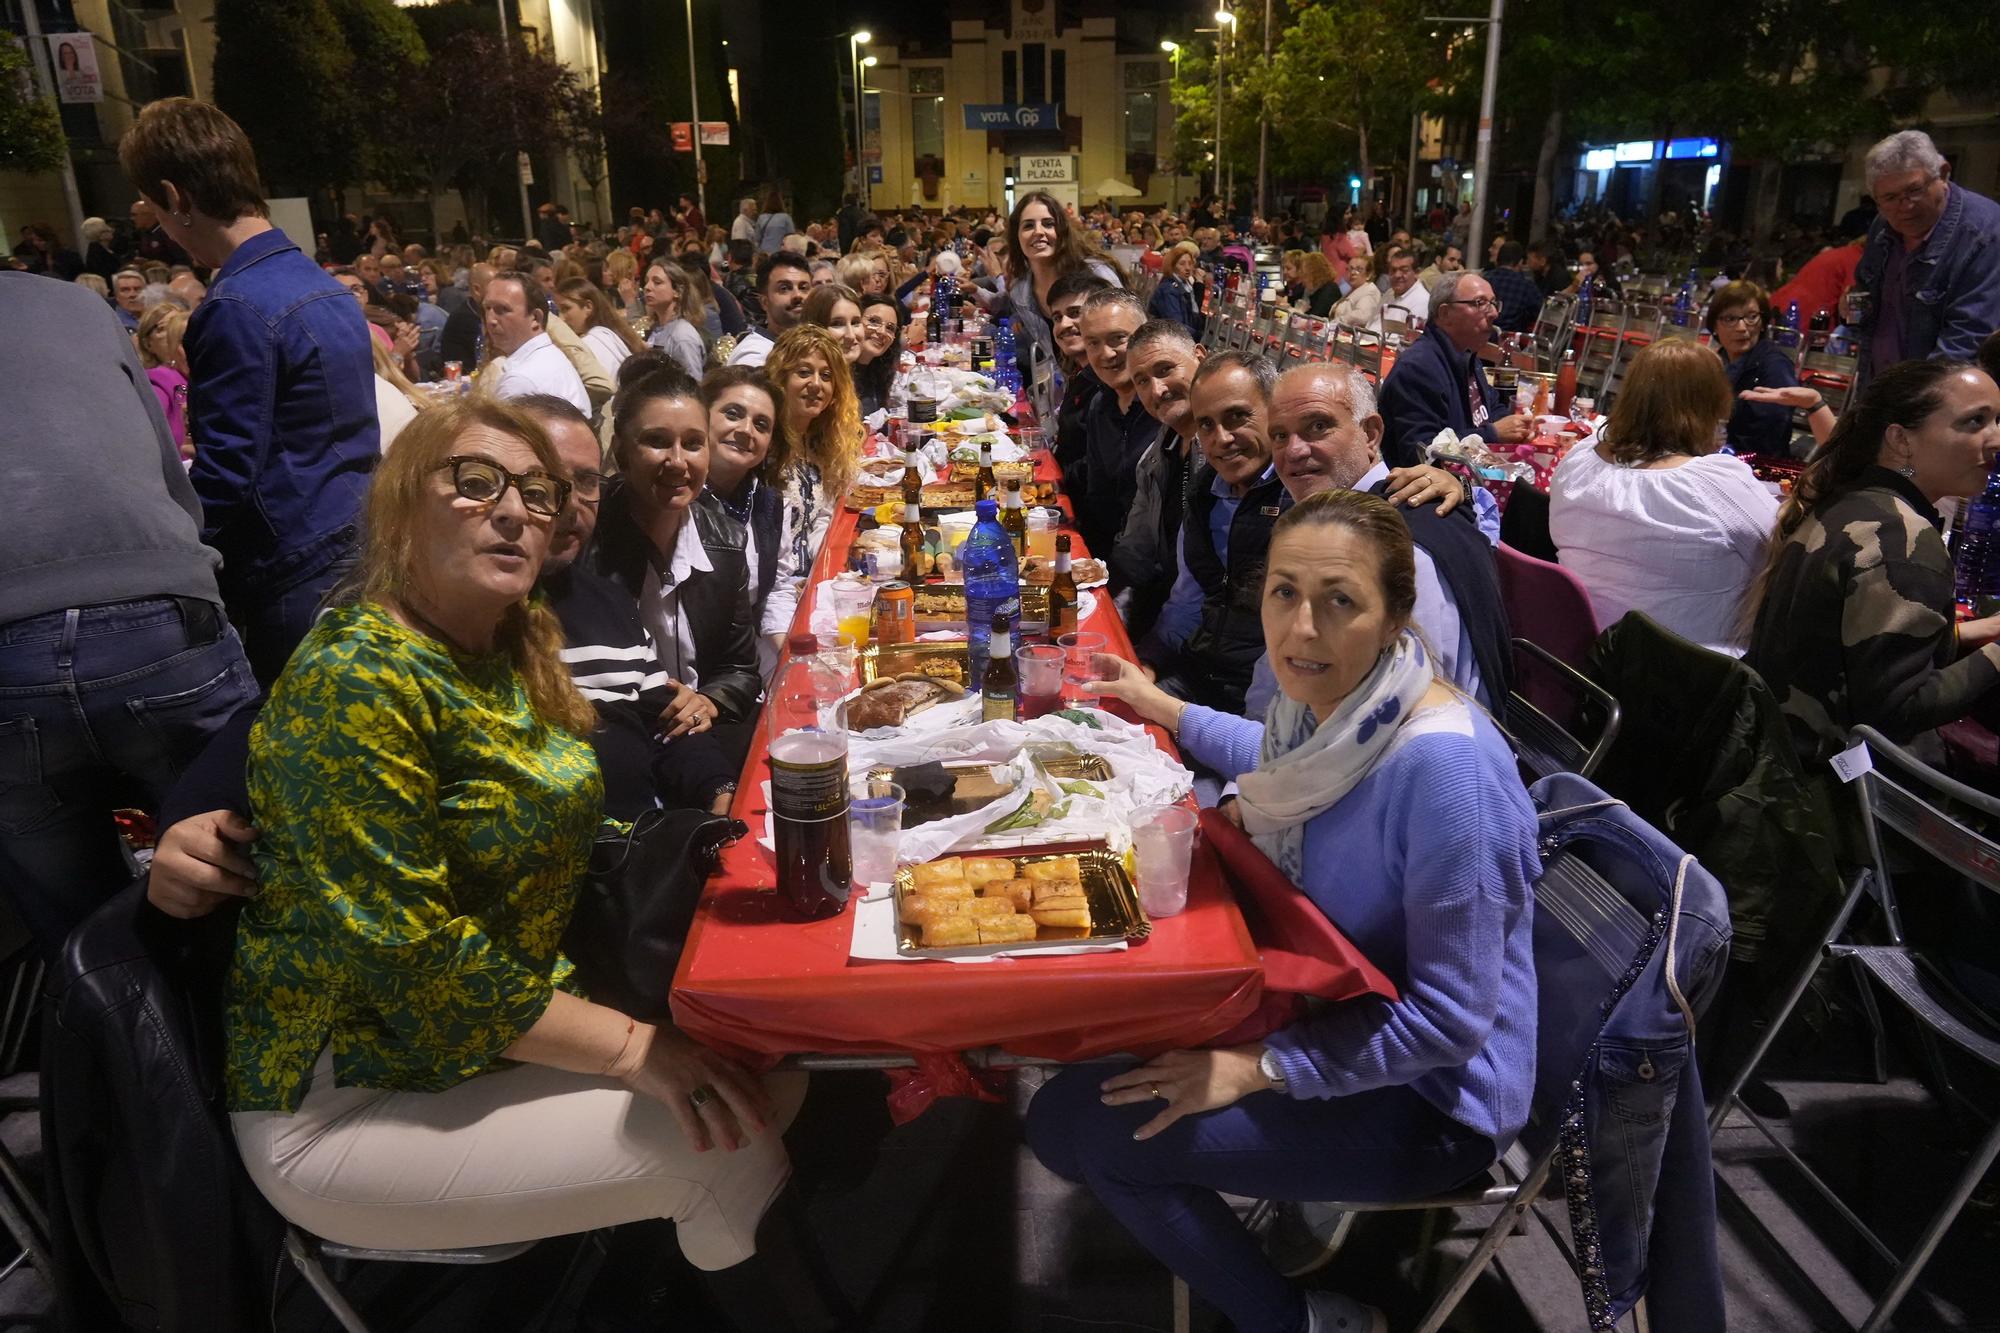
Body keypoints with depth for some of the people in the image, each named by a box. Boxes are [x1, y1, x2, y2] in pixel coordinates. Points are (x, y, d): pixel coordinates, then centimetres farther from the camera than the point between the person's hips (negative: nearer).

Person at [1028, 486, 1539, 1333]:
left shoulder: (1441, 766, -31)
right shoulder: (1328, 699, -7)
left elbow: (1452, 1017, -26)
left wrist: (1258, 1066, -24)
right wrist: (1169, 712, 21)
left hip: (1428, 1095, -8)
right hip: (1336, 1008, 8)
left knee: (1074, 1123, -13)